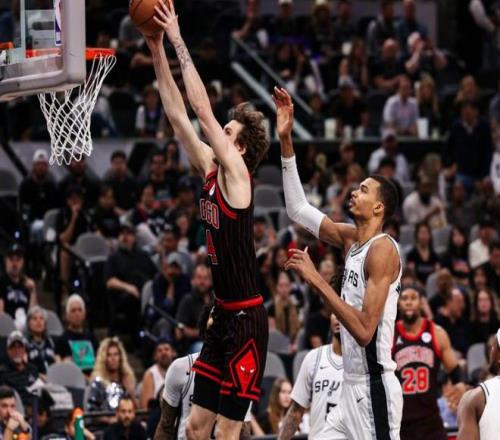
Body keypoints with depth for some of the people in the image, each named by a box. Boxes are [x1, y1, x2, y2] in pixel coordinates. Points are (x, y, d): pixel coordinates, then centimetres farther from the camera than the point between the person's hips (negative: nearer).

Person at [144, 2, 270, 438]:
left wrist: (179, 42, -12)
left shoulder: (237, 173, -10)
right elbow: (178, 115, 12)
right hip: (224, 316, 9)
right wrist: (158, 51, 7)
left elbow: (203, 109, -16)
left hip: (246, 320, -9)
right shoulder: (210, 171, 10)